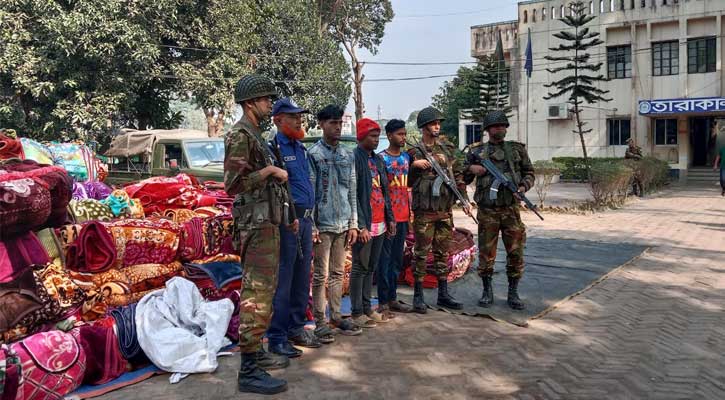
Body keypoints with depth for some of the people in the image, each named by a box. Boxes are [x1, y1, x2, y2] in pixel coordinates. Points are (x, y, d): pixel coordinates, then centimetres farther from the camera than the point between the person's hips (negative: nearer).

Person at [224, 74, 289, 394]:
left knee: (264, 290, 16)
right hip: (256, 225, -10)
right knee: (257, 295, -10)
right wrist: (270, 170, -16)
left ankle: (256, 352, 26)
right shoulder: (240, 135, -12)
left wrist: (274, 173, 11)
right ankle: (249, 371, -5)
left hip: (267, 223, 10)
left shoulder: (255, 135, 18)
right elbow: (233, 184, -21)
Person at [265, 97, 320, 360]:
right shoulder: (273, 149, -9)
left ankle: (296, 328, 26)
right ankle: (277, 338, 4)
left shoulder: (300, 148, 17)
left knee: (302, 278, 14)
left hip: (305, 219, 9)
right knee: (282, 280, -4)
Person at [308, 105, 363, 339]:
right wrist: (311, 227, -12)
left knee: (338, 273, 12)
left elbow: (352, 191, 13)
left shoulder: (348, 156, 12)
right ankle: (320, 322, 8)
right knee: (321, 275, 0)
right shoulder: (313, 154, -4)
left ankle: (336, 317, 22)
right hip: (323, 224, -5)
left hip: (343, 224, 5)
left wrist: (353, 224, 8)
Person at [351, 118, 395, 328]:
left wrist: (390, 218, 15)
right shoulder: (354, 158, -11)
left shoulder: (378, 160, 14)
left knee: (371, 267, 14)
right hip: (365, 225, -8)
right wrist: (361, 225, -20)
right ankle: (357, 312, 9)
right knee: (360, 268, 1)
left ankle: (367, 308, 23)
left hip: (380, 223, 8)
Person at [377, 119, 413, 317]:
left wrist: (410, 212, 14)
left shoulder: (406, 157, 12)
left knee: (397, 260, 13)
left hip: (402, 217, 7)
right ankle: (383, 302, 5)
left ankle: (392, 298, 23)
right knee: (385, 260, -1)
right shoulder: (381, 158, -8)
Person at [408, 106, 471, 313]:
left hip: (445, 209, 5)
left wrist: (464, 198, 4)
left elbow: (459, 174, 12)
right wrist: (415, 165, -19)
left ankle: (443, 295, 20)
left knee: (443, 252, 11)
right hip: (424, 210, -4)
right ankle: (418, 296, 9)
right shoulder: (413, 152, -4)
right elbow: (407, 181, -3)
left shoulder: (448, 148, 9)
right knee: (421, 253, 0)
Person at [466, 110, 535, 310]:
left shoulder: (517, 149, 8)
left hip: (511, 209, 1)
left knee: (515, 253, 2)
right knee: (486, 252, 4)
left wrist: (524, 186, -6)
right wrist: (471, 169, -9)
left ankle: (513, 294, 14)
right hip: (487, 210, -1)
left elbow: (529, 172, 14)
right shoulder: (477, 151, 6)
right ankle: (487, 292, 18)